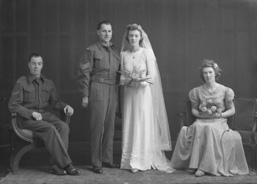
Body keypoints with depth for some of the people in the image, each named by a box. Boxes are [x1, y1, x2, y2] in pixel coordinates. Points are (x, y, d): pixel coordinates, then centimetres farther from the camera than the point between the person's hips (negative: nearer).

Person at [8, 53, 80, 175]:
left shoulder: (49, 83, 16)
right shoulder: (22, 82, 2)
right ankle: (66, 164, -31)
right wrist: (32, 113, -15)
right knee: (50, 128, -34)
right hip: (27, 119, -4)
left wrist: (65, 106, -6)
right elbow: (13, 105, -3)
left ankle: (56, 165, -30)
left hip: (45, 115, 4)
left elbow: (54, 102, 17)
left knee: (64, 127, -28)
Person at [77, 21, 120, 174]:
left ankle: (108, 159, 18)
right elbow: (84, 73, -5)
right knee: (98, 126, -4)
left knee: (110, 126, 8)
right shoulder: (92, 50, -2)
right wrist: (85, 95, -9)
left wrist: (118, 92, 10)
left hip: (113, 91, 5)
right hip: (98, 90, -5)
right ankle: (96, 163, 3)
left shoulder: (115, 51, 14)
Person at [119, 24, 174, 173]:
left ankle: (141, 161, 3)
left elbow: (152, 76, -5)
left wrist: (140, 80, -19)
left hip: (144, 93, -3)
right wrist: (130, 80, -13)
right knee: (129, 125, 4)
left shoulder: (147, 53, -3)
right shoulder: (123, 54, 6)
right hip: (129, 93, 3)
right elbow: (122, 76, 6)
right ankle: (129, 160, 11)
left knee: (143, 125, -2)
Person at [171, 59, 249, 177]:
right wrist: (201, 114, -6)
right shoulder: (197, 91, 8)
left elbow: (232, 110, 7)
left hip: (219, 122, -1)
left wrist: (219, 115, -9)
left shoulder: (225, 91, 3)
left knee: (209, 129, -37)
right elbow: (194, 110, 15)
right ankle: (196, 164, -34)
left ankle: (204, 166, -33)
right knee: (197, 128, -35)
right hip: (202, 121, 2)